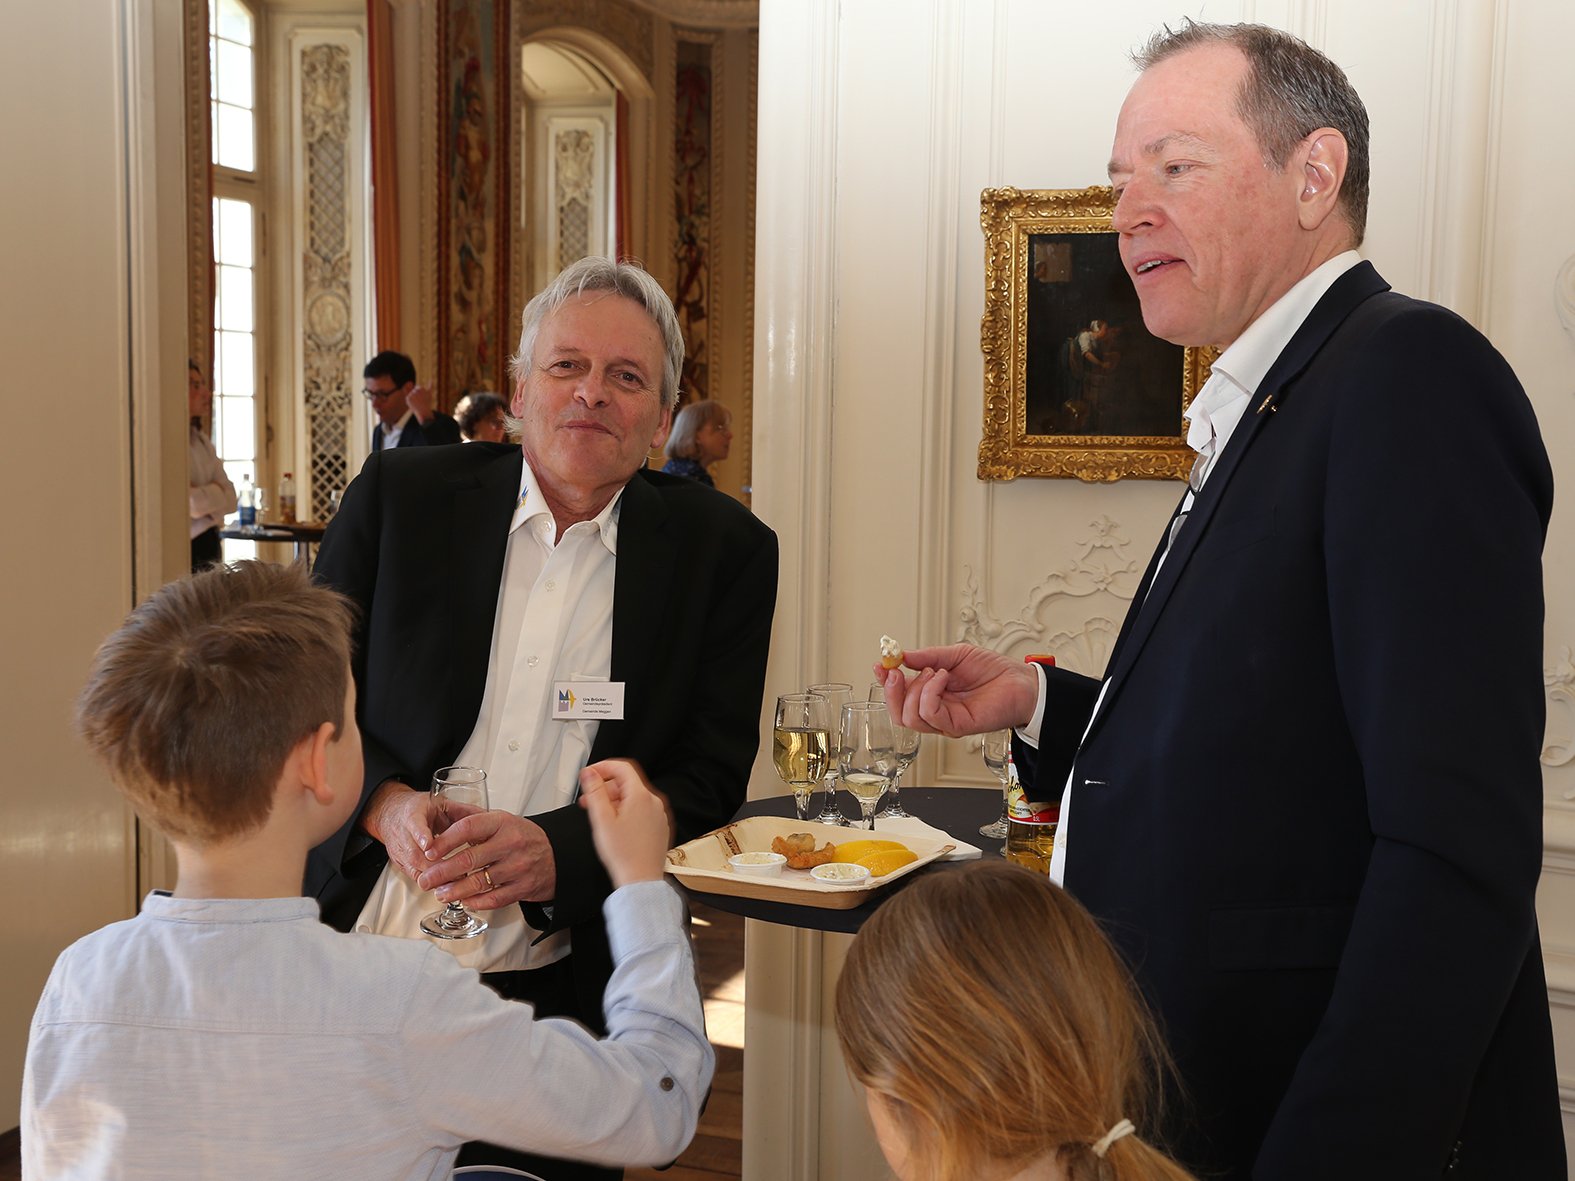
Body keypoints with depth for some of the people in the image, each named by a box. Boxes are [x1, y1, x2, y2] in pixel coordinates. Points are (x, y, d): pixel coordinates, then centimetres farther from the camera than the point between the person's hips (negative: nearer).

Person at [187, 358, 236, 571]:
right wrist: (213, 495, -2)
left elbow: (230, 498, 8)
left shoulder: (201, 439, 14)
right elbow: (186, 503, -19)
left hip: (208, 545, 8)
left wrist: (199, 497, -7)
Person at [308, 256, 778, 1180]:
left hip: (560, 989, 0)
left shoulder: (724, 550, -1)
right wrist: (385, 806, -15)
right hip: (360, 960, 1)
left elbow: (712, 776, -4)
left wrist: (557, 847, -20)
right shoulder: (399, 495, 1)